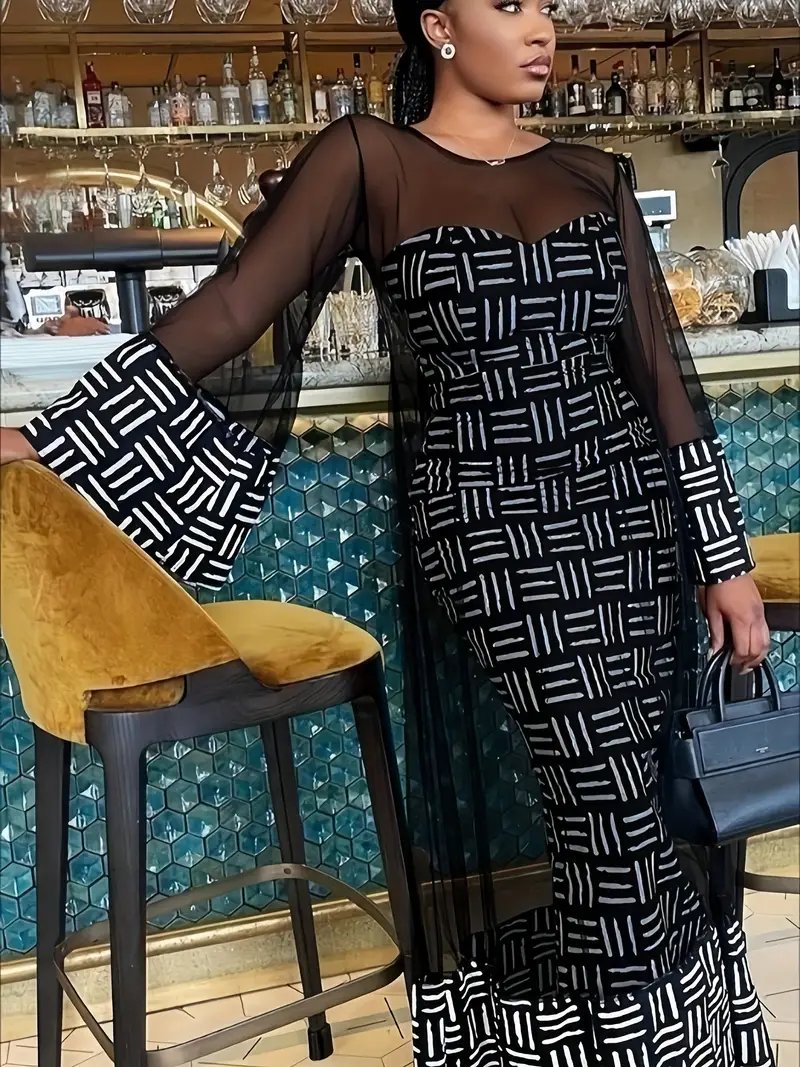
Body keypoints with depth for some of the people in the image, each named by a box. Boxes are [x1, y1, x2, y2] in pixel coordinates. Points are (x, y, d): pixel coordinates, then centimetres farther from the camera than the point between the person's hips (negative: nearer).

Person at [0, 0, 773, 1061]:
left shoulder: (593, 176, 11)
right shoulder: (371, 160, -1)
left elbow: (662, 371, 9)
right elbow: (229, 310, -6)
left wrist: (726, 561, 8)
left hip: (630, 517, 5)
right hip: (490, 530, -4)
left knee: (634, 807, 10)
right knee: (615, 815, -2)